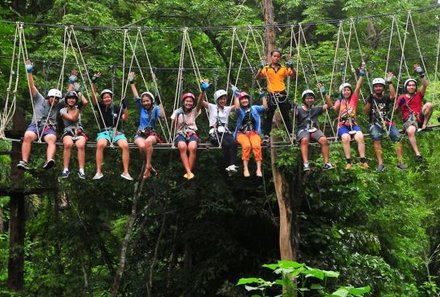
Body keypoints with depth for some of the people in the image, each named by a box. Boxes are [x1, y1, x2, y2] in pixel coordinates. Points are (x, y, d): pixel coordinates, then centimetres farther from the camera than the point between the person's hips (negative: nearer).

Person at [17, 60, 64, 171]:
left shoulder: (58, 105, 25)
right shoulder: (39, 100, 20)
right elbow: (32, 86, 15)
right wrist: (29, 72, 9)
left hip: (49, 128, 1)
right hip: (35, 125, -1)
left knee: (52, 139, -36)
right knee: (28, 136, -35)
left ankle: (49, 161, -60)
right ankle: (24, 162, -44)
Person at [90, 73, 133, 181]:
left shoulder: (117, 108, 13)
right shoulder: (100, 107, 11)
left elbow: (125, 118, 0)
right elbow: (93, 98, -3)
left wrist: (125, 108, -17)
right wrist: (93, 83, -14)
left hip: (117, 132, 1)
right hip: (104, 132, -1)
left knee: (125, 145, -30)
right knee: (100, 144, -35)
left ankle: (125, 172, -25)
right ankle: (98, 172, -32)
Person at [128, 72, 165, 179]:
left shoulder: (155, 109, 6)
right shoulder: (141, 108, 10)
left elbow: (162, 115, -14)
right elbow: (136, 97, 3)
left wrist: (159, 103, -18)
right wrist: (132, 83, -1)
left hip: (152, 133, -1)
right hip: (140, 133, 1)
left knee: (148, 142, -39)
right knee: (142, 146, -35)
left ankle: (147, 166, -31)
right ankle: (149, 166, -17)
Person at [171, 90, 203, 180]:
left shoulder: (194, 111, 8)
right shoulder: (178, 112, 8)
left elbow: (199, 103, -11)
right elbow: (173, 126, 7)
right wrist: (175, 119, -13)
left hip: (192, 133, 0)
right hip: (181, 133, 0)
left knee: (192, 147, -36)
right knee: (182, 147, -37)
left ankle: (189, 171, -25)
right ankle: (189, 172, -39)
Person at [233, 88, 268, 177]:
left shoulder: (254, 108, 15)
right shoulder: (240, 111, 8)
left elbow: (265, 107, 0)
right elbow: (237, 108, -16)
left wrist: (263, 96, -3)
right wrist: (236, 95, -11)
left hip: (254, 132, 1)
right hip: (241, 133, -1)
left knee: (256, 145, -31)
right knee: (246, 145, -34)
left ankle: (259, 169, -33)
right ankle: (245, 169, -33)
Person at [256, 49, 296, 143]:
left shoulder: (284, 68, 9)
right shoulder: (266, 68, 3)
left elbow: (293, 75, 3)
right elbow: (257, 77, -6)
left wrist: (291, 67, -14)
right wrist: (261, 68, -20)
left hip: (282, 94, 2)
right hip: (271, 95, -1)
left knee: (286, 116, 8)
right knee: (268, 116, -1)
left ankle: (290, 134, 14)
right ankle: (266, 135, 1)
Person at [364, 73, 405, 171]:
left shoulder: (386, 97, 11)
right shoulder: (371, 98, 10)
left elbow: (393, 96, -12)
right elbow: (366, 112, 1)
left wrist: (390, 82, -13)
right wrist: (369, 101, -12)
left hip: (387, 122, 1)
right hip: (375, 123, -1)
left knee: (397, 137, -24)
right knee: (376, 137, -32)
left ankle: (400, 162, -21)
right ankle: (380, 163, -34)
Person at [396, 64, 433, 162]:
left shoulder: (419, 95, 13)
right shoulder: (402, 98, 9)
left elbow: (425, 85, -1)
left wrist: (421, 74, -12)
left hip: (420, 117, 2)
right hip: (409, 120, -2)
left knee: (429, 105, -24)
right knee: (411, 131, -38)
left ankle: (424, 126, -18)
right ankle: (417, 154, -41)